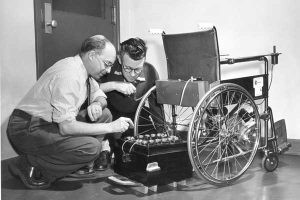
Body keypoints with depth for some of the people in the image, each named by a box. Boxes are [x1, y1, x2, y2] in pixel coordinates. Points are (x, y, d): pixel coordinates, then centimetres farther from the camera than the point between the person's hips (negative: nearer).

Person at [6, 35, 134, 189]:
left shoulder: (84, 69, 4)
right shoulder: (68, 75, -25)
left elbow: (100, 96, 18)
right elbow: (66, 127, -29)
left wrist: (97, 104, -8)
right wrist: (110, 127, -23)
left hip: (49, 123, 9)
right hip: (27, 130, -9)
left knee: (104, 114, 2)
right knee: (91, 147, -26)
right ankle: (28, 164, -9)